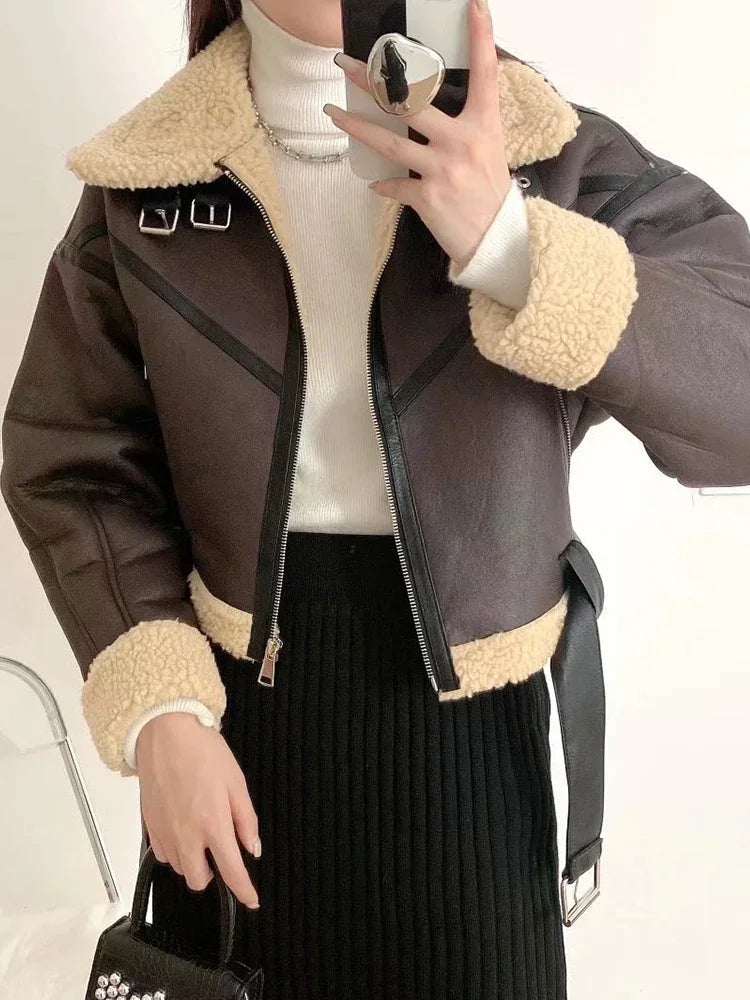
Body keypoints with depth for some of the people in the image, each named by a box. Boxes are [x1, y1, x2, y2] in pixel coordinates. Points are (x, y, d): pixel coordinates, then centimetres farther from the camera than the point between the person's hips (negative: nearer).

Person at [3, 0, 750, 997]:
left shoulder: (559, 159, -10)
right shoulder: (147, 182, -6)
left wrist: (510, 245, -30)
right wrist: (158, 710, -12)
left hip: (464, 718, -1)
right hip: (231, 707, 1)